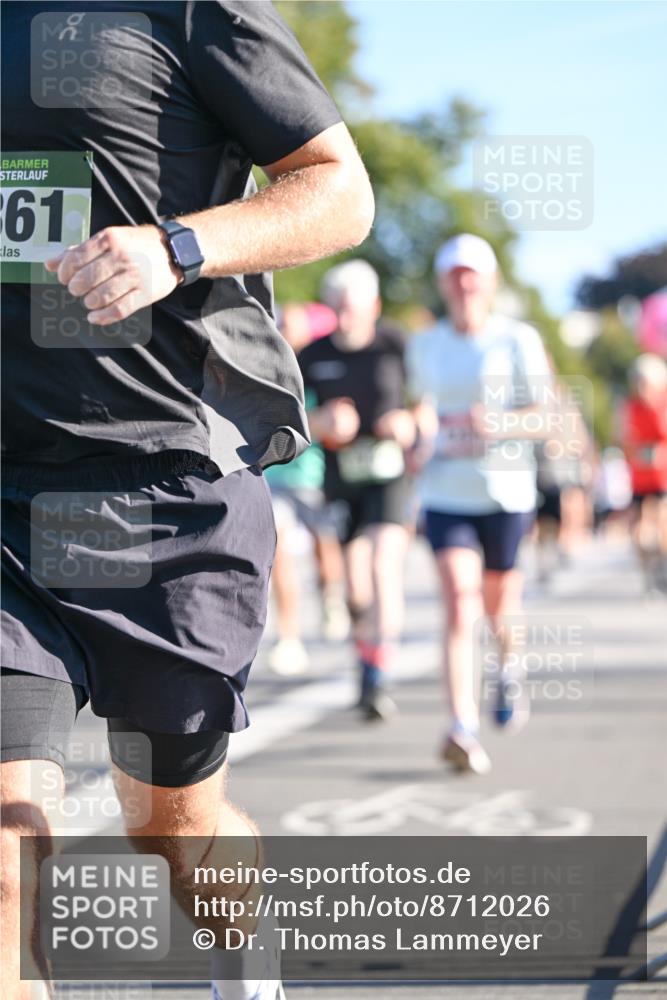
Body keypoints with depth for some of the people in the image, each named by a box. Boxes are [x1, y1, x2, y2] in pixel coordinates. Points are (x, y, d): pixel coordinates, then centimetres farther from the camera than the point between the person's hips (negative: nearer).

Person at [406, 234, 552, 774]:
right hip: (445, 492, 1)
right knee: (459, 602, -14)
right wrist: (427, 438, 4)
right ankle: (464, 727, -20)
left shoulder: (518, 339, -2)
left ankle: (509, 666, 47)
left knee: (496, 601, 11)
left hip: (506, 490, -1)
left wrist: (497, 425, -21)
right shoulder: (425, 346, 8)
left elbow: (545, 417, -4)